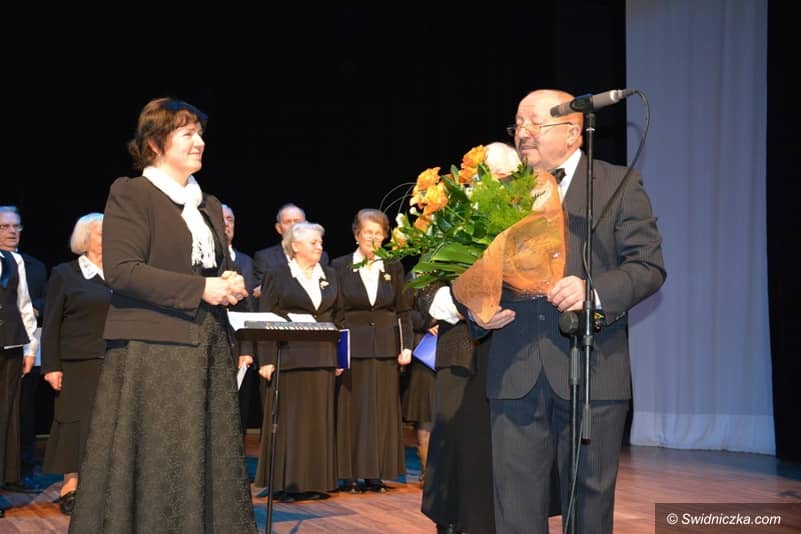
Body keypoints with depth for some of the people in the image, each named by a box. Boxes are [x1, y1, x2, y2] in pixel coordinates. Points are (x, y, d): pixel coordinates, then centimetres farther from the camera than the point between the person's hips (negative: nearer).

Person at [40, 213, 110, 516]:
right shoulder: (65, 274, 4)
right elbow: (51, 324, -1)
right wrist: (51, 365, -9)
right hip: (79, 365, -3)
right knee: (77, 422, -1)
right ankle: (70, 487, 6)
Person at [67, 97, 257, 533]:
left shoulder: (209, 204, 19)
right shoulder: (130, 193, -4)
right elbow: (120, 271, -14)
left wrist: (230, 283, 1)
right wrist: (199, 289, -18)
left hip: (208, 349, 7)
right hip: (153, 350, -7)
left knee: (208, 463, 8)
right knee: (155, 466, -3)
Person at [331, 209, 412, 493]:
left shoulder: (394, 267, 7)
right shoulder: (340, 266, 1)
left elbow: (404, 311, 8)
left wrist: (407, 345, -2)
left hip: (385, 349, 2)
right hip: (353, 348, -2)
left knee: (383, 410, 4)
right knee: (350, 409, 1)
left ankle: (376, 473, 12)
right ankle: (349, 473, 9)